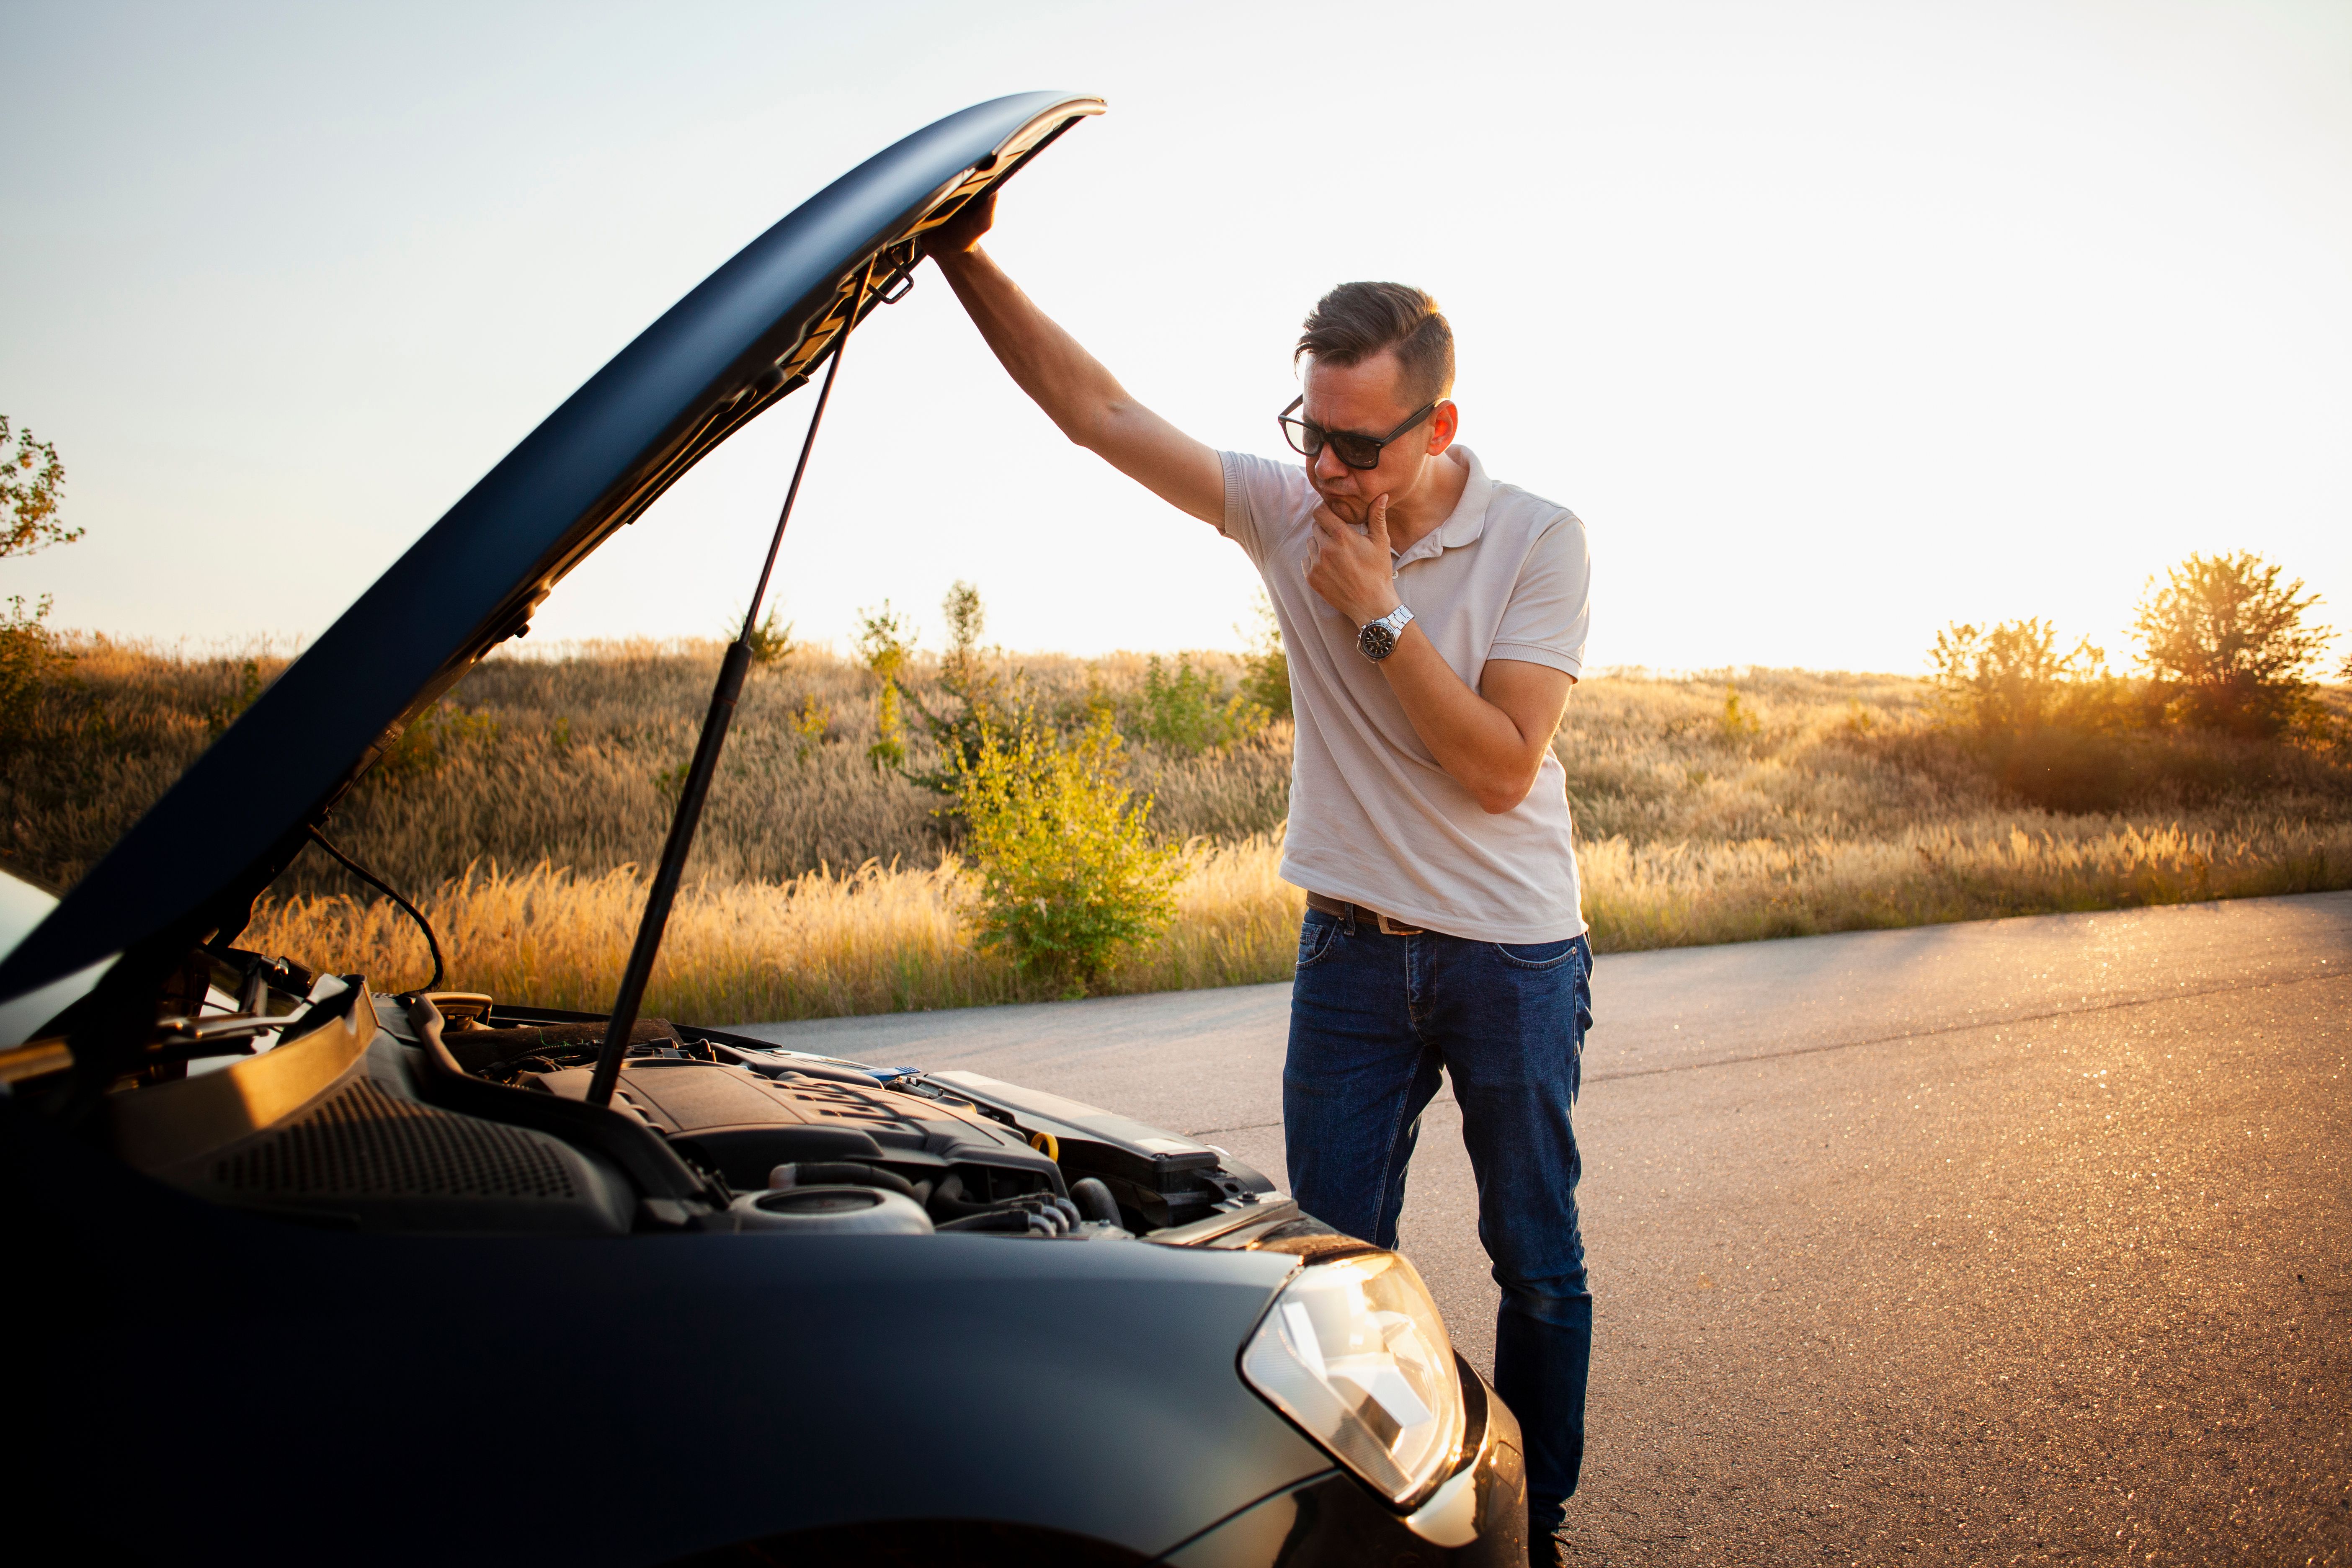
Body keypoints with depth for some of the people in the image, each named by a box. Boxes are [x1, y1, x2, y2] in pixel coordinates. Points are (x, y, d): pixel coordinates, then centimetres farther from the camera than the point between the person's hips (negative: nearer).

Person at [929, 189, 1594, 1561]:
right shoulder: (1289, 509, -4)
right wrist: (969, 260, -16)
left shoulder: (1539, 542, -11)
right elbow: (1097, 410, -8)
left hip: (1514, 959, -2)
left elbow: (1500, 765, -18)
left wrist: (1379, 612, -21)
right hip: (1353, 947, 2)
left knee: (1538, 1263, 12)